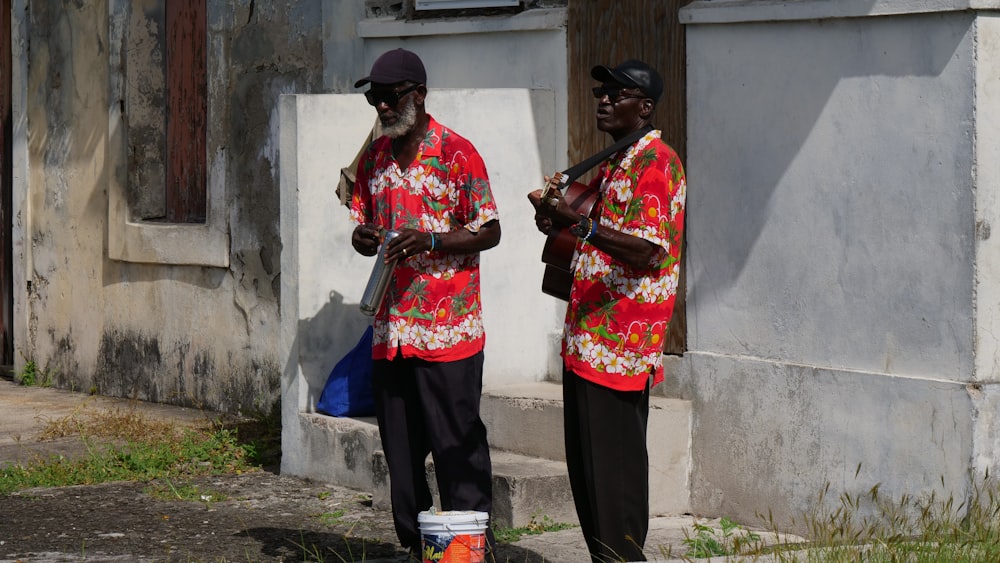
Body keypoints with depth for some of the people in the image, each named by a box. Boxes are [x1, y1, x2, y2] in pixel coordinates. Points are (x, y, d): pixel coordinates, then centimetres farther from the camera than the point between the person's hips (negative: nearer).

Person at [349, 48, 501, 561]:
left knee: (457, 446, -4)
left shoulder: (456, 153, -6)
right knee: (400, 446, 9)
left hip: (447, 327, -6)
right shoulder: (374, 158, 13)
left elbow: (489, 231, -6)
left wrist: (429, 241, -21)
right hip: (391, 328, 6)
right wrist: (363, 238, -5)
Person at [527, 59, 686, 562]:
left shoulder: (655, 162, -12)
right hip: (587, 340, 10)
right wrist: (559, 223, 10)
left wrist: (579, 224, -32)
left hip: (619, 342, -10)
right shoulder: (613, 162, 19)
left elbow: (650, 252, -23)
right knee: (585, 464, 12)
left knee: (613, 466, -7)